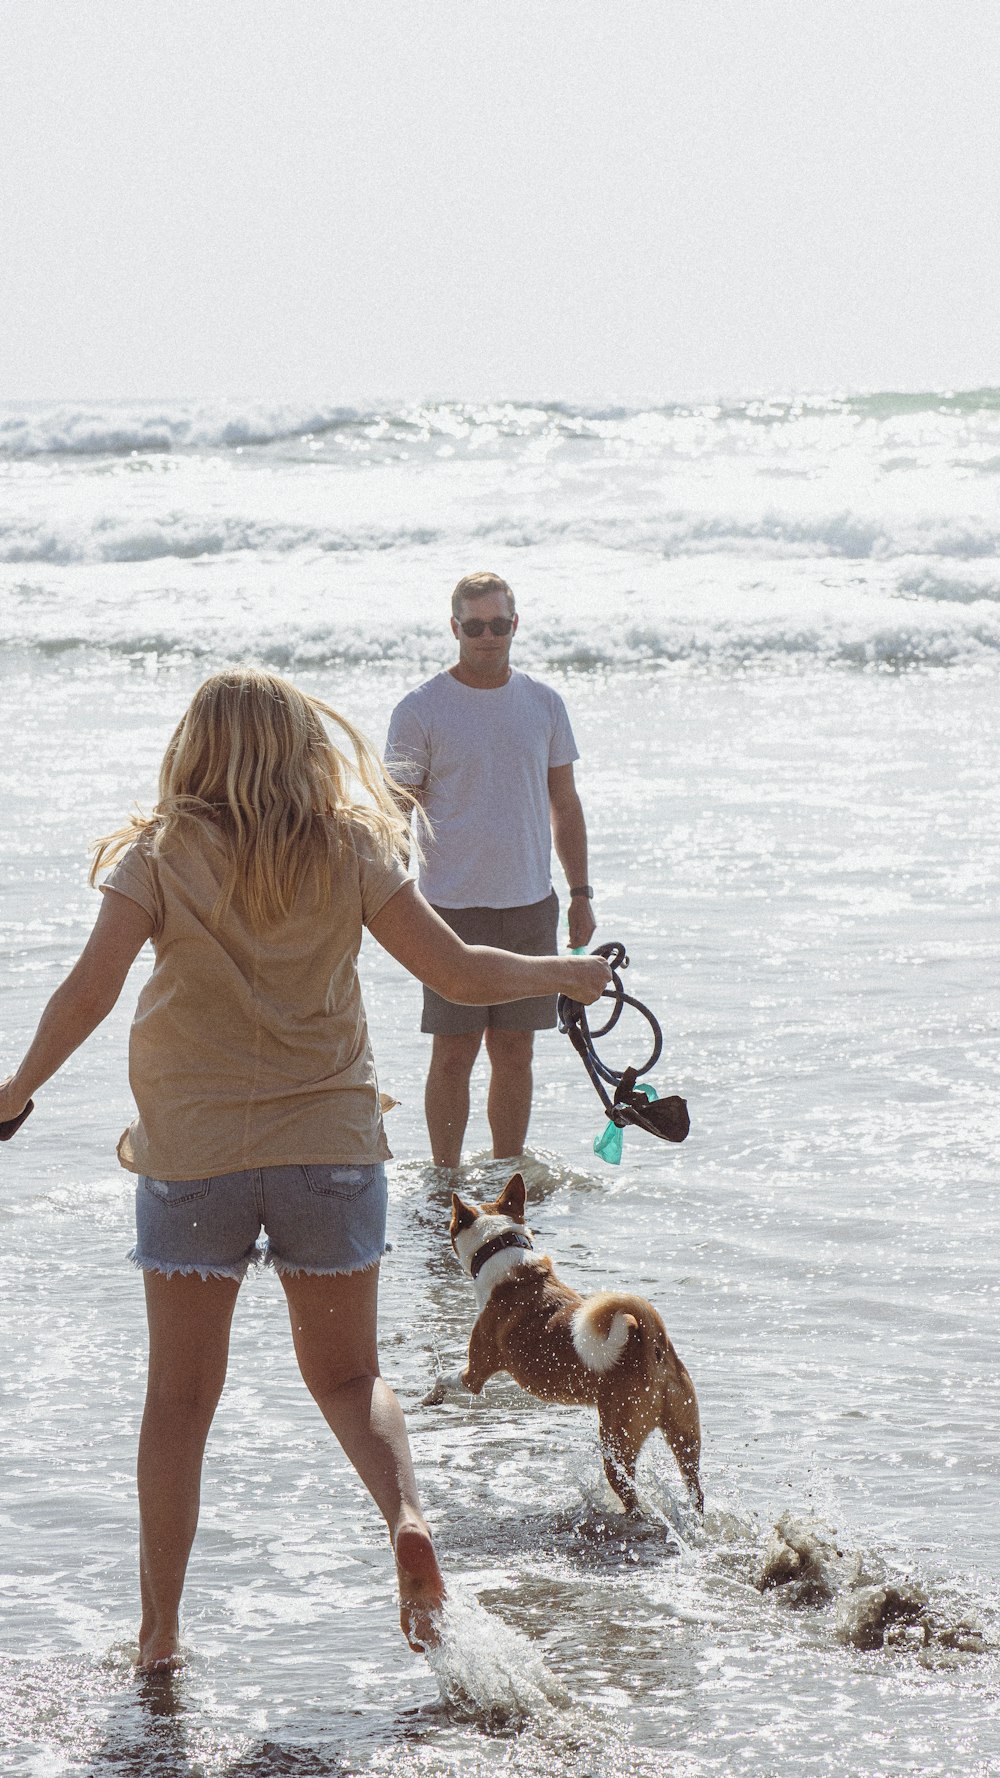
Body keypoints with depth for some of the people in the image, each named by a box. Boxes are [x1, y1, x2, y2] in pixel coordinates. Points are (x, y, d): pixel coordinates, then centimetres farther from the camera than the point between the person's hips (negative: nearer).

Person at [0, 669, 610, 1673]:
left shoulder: (158, 856, -4)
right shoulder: (348, 850, 0)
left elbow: (88, 992, -13)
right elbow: (458, 974, -1)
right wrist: (567, 975, 15)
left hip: (191, 1150, -1)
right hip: (330, 1140, 1)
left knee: (180, 1395, 9)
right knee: (346, 1374, 16)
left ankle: (158, 1632, 10)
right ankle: (404, 1515, -12)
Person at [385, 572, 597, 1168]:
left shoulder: (544, 704, 7)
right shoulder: (421, 711, -5)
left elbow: (565, 804, 14)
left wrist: (581, 892, 11)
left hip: (530, 905, 4)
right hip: (453, 909, -3)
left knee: (515, 1052, 8)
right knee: (454, 1053, -1)